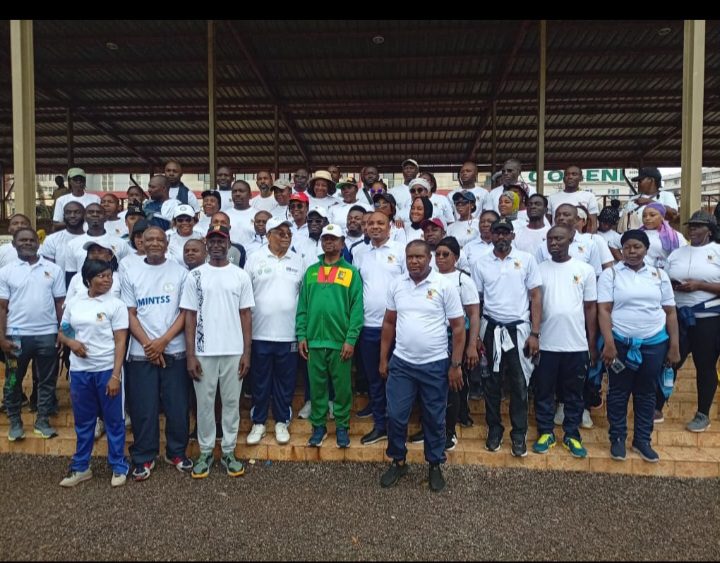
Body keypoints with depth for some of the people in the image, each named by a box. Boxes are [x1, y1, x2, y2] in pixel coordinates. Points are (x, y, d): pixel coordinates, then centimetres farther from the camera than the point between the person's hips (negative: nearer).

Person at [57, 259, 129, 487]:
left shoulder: (116, 305, -5)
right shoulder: (73, 304, 7)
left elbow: (120, 342, -8)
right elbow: (61, 333, 16)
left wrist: (115, 375, -13)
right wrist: (71, 342, -9)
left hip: (107, 370, -4)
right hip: (79, 371, 4)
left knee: (113, 420, 5)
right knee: (83, 421, 14)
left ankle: (118, 467, 18)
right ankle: (80, 467, 28)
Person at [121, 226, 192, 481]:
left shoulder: (180, 272, 1)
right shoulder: (130, 273, 3)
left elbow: (186, 312, -2)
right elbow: (130, 314, 1)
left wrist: (163, 341, -12)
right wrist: (148, 344, -10)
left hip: (175, 350, 0)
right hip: (141, 352, 0)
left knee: (177, 406, 7)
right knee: (143, 408, 6)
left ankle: (177, 452, 25)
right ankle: (144, 457, 22)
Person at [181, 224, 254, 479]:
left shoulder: (241, 276, 2)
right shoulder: (195, 276, 1)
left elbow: (246, 315, 3)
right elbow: (190, 316, 0)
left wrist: (246, 352, -2)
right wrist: (191, 355, -5)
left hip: (234, 352, 1)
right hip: (204, 352, 0)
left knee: (231, 402, 9)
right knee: (205, 403, 9)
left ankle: (229, 451, 23)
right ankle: (205, 452, 24)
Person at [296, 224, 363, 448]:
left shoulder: (351, 272, 1)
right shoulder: (311, 271, 11)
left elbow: (356, 308, -5)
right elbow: (302, 306, 9)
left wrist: (351, 339, -12)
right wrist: (301, 335, 0)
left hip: (340, 341, -2)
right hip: (314, 341, 3)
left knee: (342, 388, 8)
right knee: (317, 387, 11)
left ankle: (342, 427, 22)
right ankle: (318, 426, 24)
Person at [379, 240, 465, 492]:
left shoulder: (444, 285, -9)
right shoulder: (396, 285, 2)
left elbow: (458, 327, -5)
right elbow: (389, 323, 10)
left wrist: (456, 365, -7)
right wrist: (383, 358, 8)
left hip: (435, 365, -2)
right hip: (401, 363, 3)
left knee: (434, 419, 12)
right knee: (395, 416, 8)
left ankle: (435, 465, 31)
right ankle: (398, 462, 29)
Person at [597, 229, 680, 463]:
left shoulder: (660, 275, 6)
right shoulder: (610, 274, -2)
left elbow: (670, 312, 8)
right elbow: (604, 310, -7)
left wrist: (674, 346, 4)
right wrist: (609, 343, -14)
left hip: (654, 343, 2)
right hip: (621, 343, -2)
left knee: (646, 394, 13)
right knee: (618, 393, 8)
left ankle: (642, 439, 26)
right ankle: (617, 438, 22)